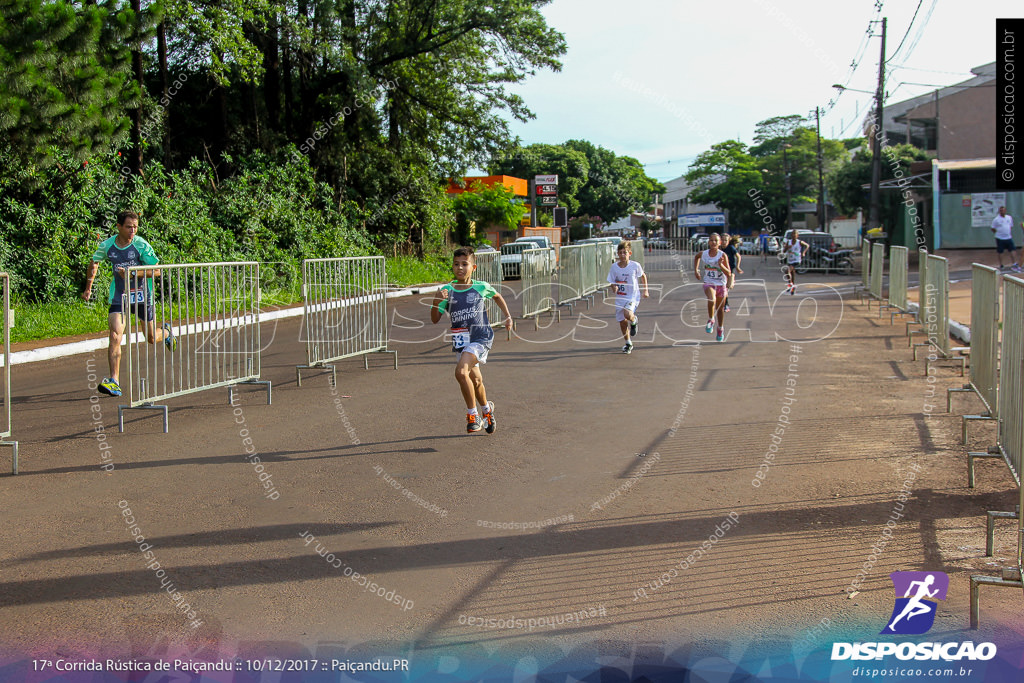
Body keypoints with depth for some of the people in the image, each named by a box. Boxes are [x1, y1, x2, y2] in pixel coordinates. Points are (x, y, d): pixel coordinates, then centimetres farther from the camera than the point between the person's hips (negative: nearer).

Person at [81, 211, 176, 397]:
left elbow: (156, 271, -12)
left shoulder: (141, 245, -12)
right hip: (119, 296, 1)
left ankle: (166, 332, 50)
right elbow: (94, 263, 17)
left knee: (151, 338, 12)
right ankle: (114, 383, -15)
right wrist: (88, 288, 19)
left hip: (142, 296, -1)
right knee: (115, 336, -15)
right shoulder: (106, 246, -3)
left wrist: (133, 273, -24)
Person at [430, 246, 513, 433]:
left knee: (461, 372, -25)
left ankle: (473, 415, -11)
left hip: (480, 338, -4)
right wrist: (436, 303, -22)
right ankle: (486, 409, 46)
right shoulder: (447, 290, -1)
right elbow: (435, 319, -5)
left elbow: (497, 297, 20)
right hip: (461, 340, 4)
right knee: (475, 380, 18)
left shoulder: (481, 287, -3)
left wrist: (508, 316, 18)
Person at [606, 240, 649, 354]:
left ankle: (634, 321, 6)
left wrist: (645, 290, 9)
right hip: (620, 297, 3)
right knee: (622, 322, 7)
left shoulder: (635, 266, -10)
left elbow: (643, 276, 8)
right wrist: (614, 287, -20)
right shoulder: (614, 267, -6)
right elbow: (611, 282, 3)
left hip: (633, 296, -3)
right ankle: (628, 344, 28)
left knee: (628, 314, -31)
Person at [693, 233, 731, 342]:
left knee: (720, 308, 14)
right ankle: (711, 320, -8)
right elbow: (696, 257, 19)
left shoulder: (722, 255, -13)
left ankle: (721, 329, 35)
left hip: (721, 284, 0)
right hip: (709, 283, 0)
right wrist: (696, 270, 12)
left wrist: (721, 265, -30)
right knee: (711, 300, -32)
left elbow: (728, 273, -14)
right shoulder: (703, 254, -7)